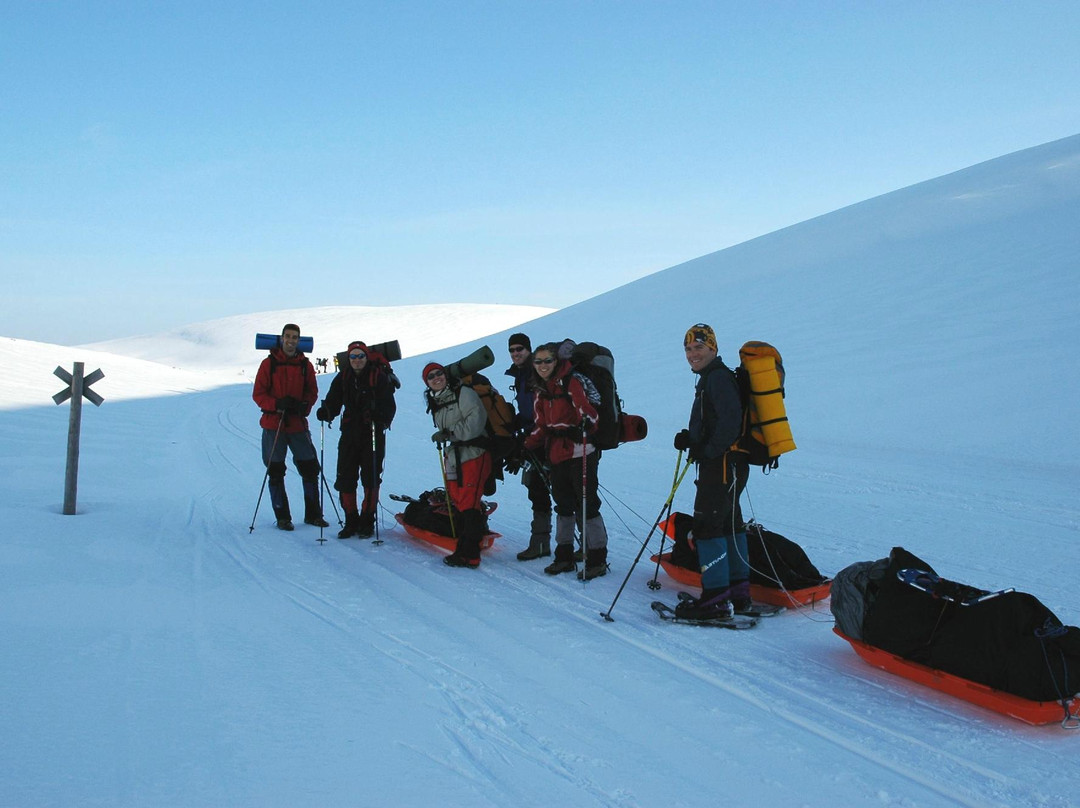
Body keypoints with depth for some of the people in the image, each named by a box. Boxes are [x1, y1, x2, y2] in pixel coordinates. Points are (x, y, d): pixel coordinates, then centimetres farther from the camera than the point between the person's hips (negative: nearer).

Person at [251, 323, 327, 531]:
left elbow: (312, 392, 12)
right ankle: (282, 517, 14)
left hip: (298, 424, 2)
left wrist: (304, 405, -9)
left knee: (310, 468, 2)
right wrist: (277, 404, -19)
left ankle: (313, 514, 14)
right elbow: (258, 394, -2)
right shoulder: (269, 363, -1)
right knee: (276, 472, 3)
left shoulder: (305, 365, 6)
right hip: (273, 425, -2)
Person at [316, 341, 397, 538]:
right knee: (345, 479, 1)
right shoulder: (342, 378, 8)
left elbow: (389, 406, -6)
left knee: (371, 479, -1)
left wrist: (381, 421, -25)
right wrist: (325, 412, -19)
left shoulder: (379, 377, -3)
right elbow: (333, 402, 4)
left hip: (373, 435, -3)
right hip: (350, 434, 3)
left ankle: (367, 522, 10)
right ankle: (351, 521, 14)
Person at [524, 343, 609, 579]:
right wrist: (525, 448, 6)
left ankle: (597, 559, 4)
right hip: (556, 456, 8)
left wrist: (585, 423, -40)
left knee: (586, 505, -5)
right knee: (563, 505, 15)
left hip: (580, 455, -8)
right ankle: (564, 557, 25)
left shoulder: (571, 382, -10)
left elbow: (587, 409, -20)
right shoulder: (541, 391, 12)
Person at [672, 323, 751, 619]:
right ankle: (738, 593, 23)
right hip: (725, 464, 11)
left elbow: (730, 420, -25)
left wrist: (707, 450, -20)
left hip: (723, 463, -11)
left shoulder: (718, 377, -13)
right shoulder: (710, 378, 19)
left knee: (706, 526, -10)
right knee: (729, 524, 15)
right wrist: (690, 438, 6)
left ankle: (715, 597, -7)